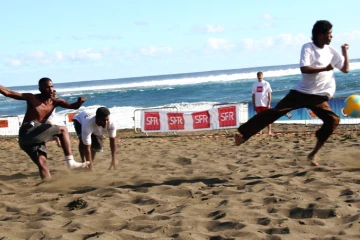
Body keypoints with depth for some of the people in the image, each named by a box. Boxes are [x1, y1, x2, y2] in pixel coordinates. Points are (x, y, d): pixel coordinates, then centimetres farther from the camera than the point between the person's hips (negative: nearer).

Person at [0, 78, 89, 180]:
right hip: (27, 133, -6)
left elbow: (73, 106, 0)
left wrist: (79, 102, -22)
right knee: (63, 130, -8)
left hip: (36, 136, 6)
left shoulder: (55, 102, 10)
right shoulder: (31, 98, -2)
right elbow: (8, 93, -7)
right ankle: (70, 161, -12)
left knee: (42, 163, 0)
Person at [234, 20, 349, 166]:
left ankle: (313, 154, -5)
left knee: (333, 120, -15)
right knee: (275, 112, -9)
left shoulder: (331, 51, 10)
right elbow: (304, 69, -19)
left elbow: (345, 69, 13)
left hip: (319, 96, 4)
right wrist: (324, 68, -21)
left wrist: (345, 51, 8)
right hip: (301, 92, -4)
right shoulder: (308, 47, -5)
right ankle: (243, 134, -5)